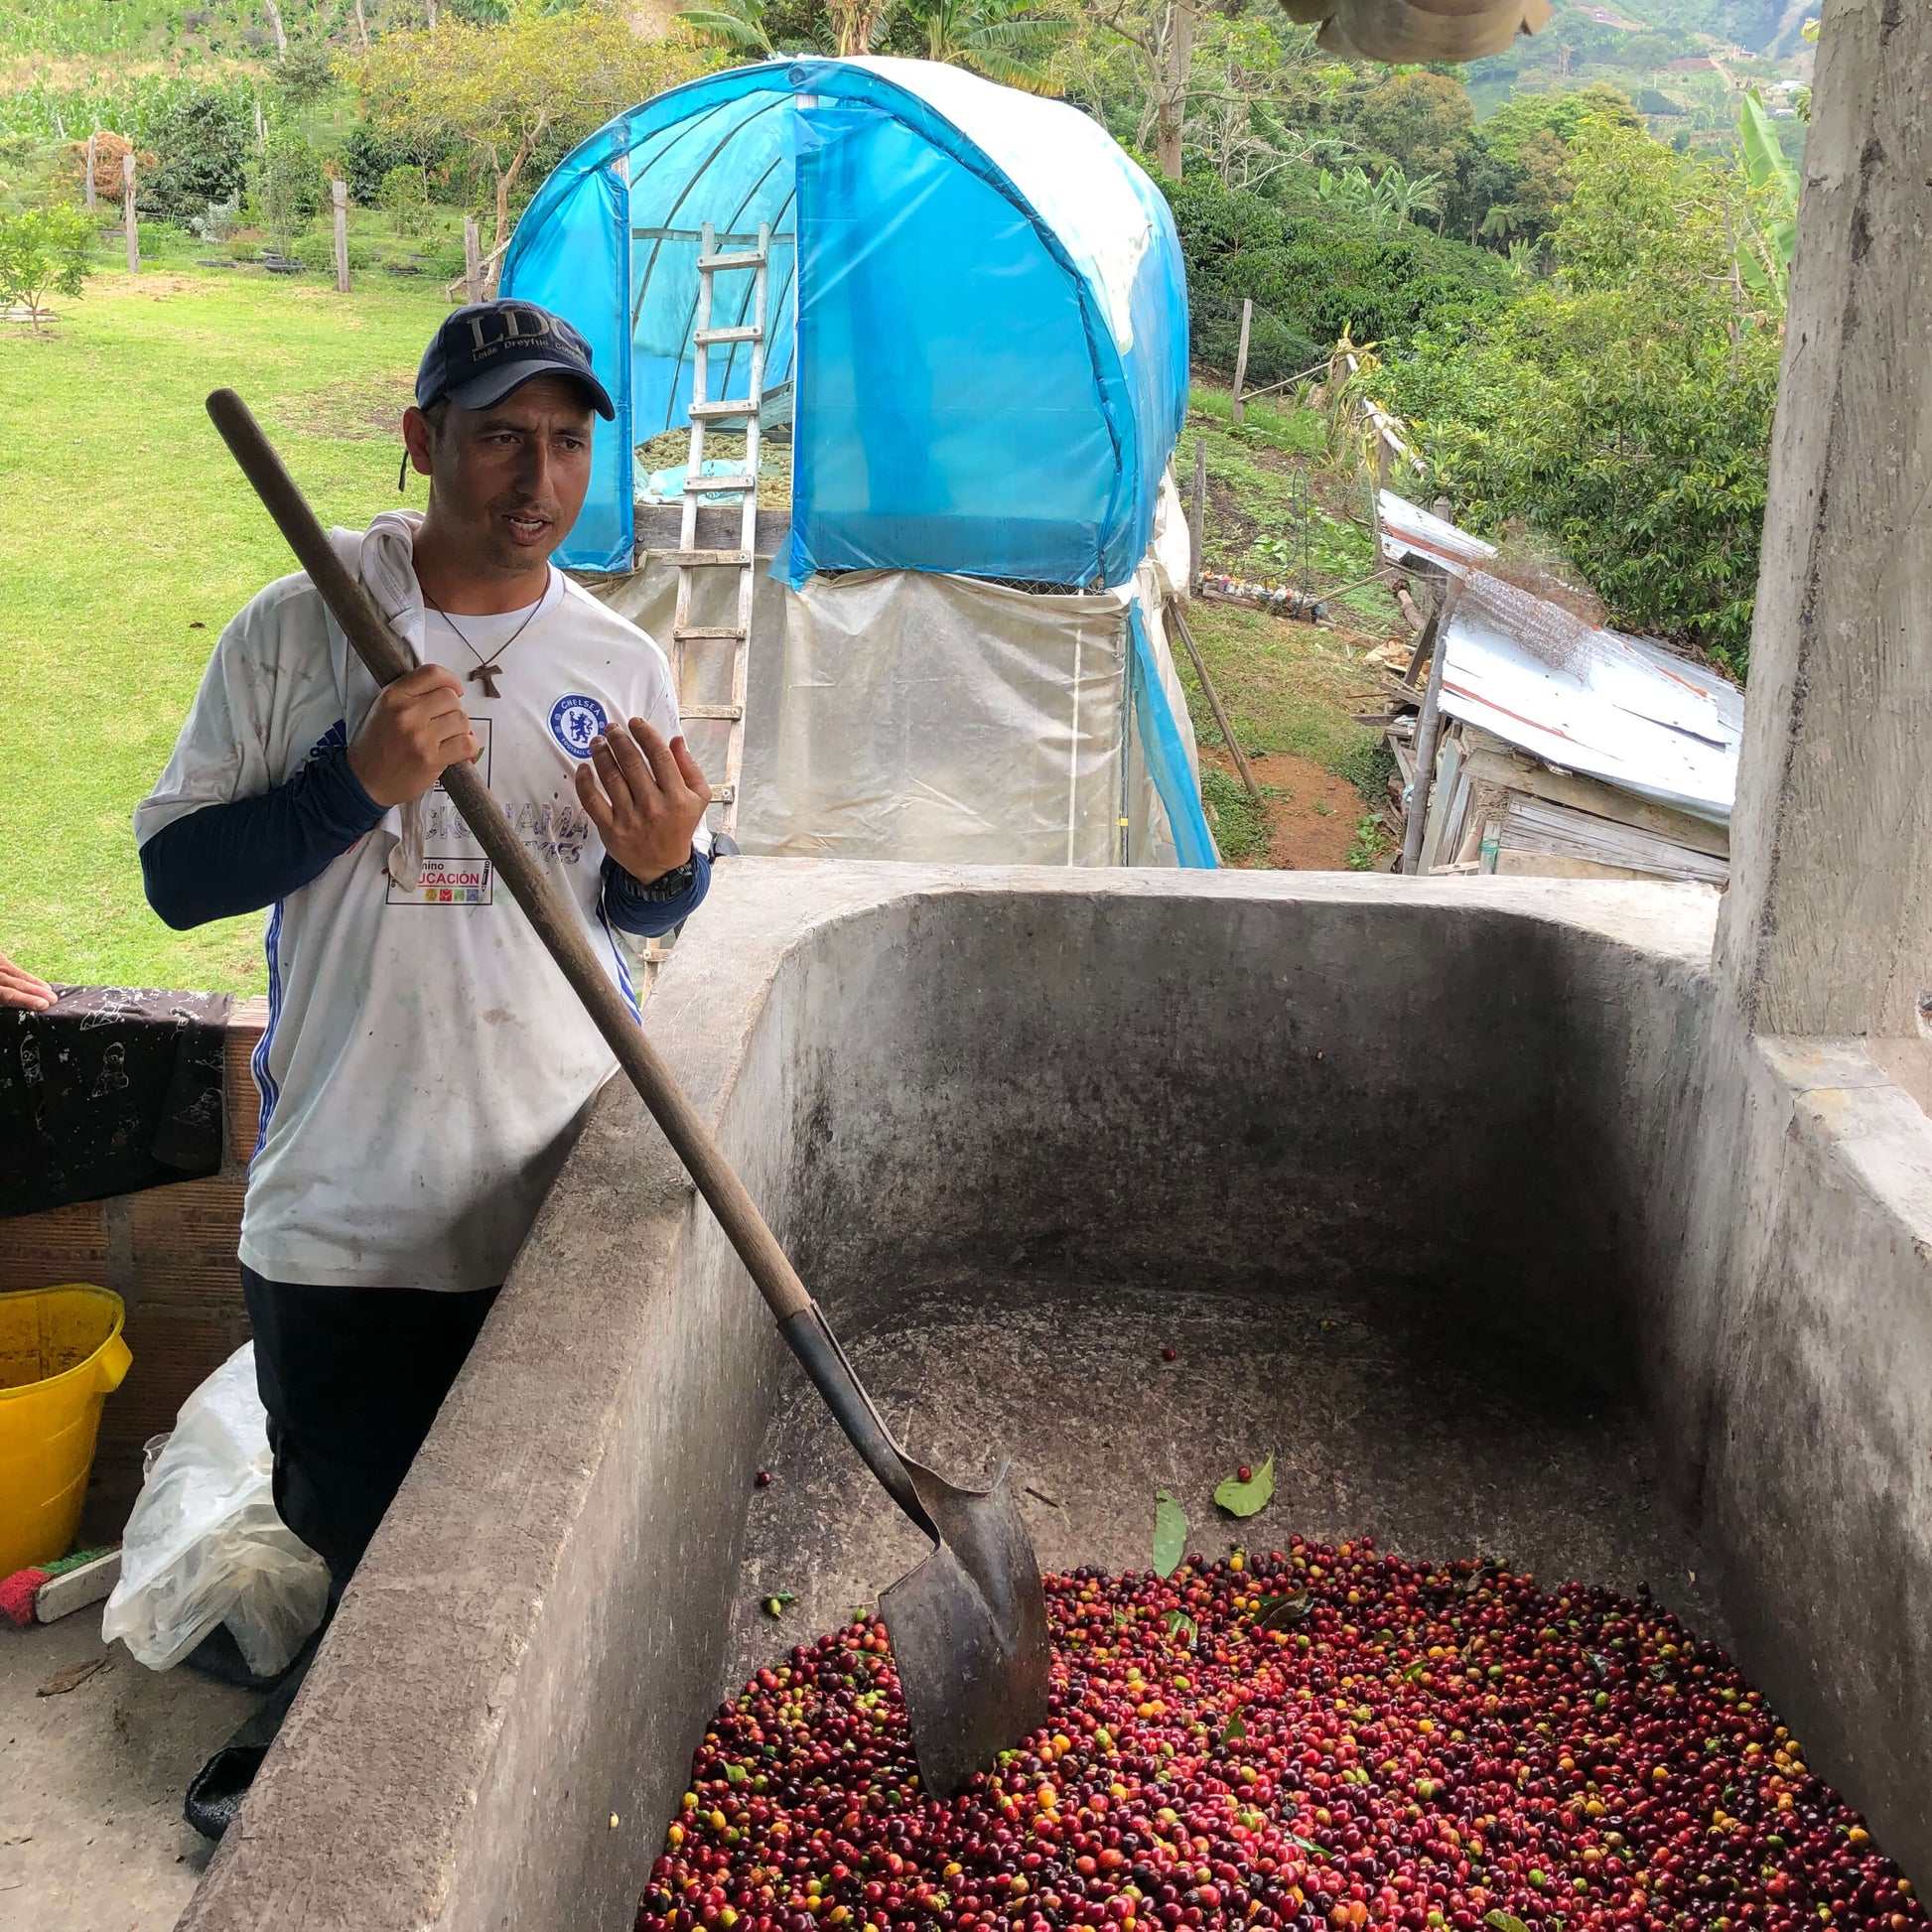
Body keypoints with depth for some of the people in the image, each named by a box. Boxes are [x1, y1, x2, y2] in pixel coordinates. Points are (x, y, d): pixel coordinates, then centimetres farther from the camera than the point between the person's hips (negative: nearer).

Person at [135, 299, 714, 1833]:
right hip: (347, 1190, -2)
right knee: (351, 1529, 11)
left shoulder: (621, 663, 2)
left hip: (557, 1187, 3)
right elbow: (176, 871, -5)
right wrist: (359, 783, -19)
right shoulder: (299, 628, -6)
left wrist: (665, 860, -13)